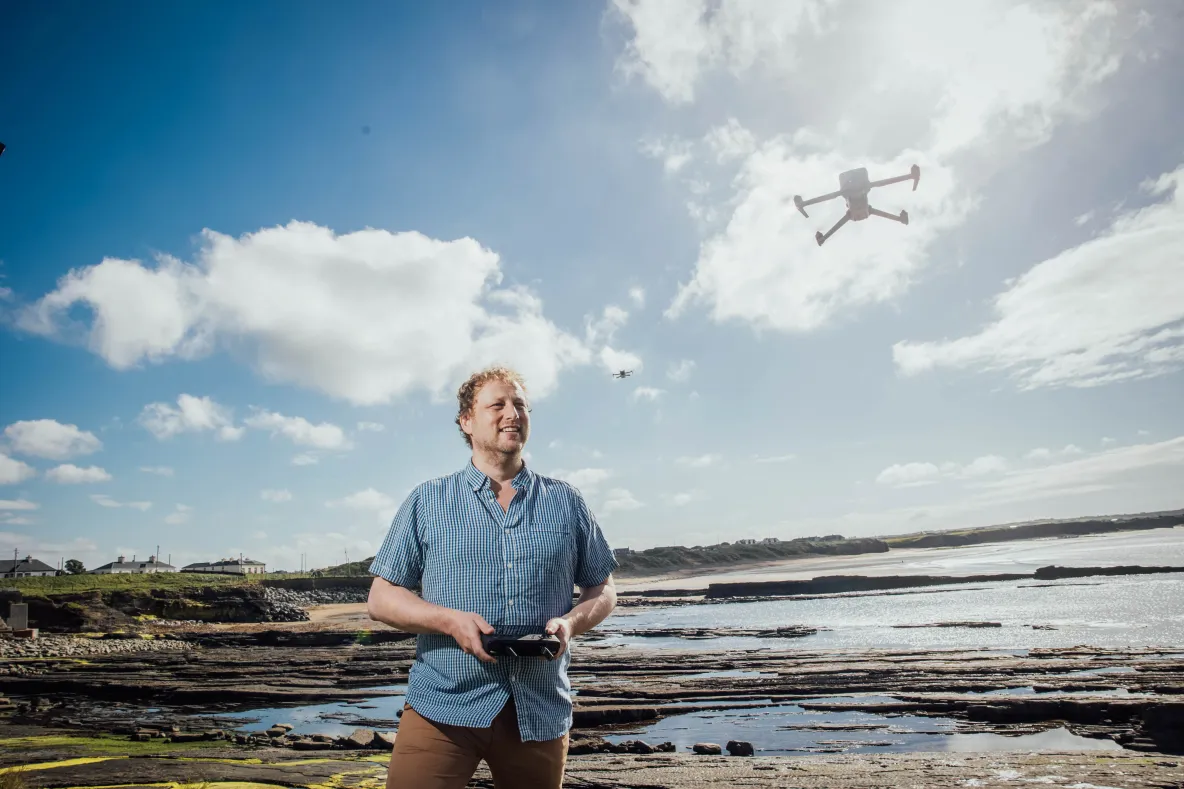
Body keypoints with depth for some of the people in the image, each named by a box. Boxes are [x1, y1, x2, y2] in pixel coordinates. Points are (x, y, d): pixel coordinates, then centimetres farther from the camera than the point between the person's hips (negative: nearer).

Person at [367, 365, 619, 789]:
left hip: (540, 711, 2)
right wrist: (450, 619, -15)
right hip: (442, 707, -1)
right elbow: (381, 598, 3)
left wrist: (571, 622, -10)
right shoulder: (427, 501, 4)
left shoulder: (566, 501, 7)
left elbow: (602, 589, 12)